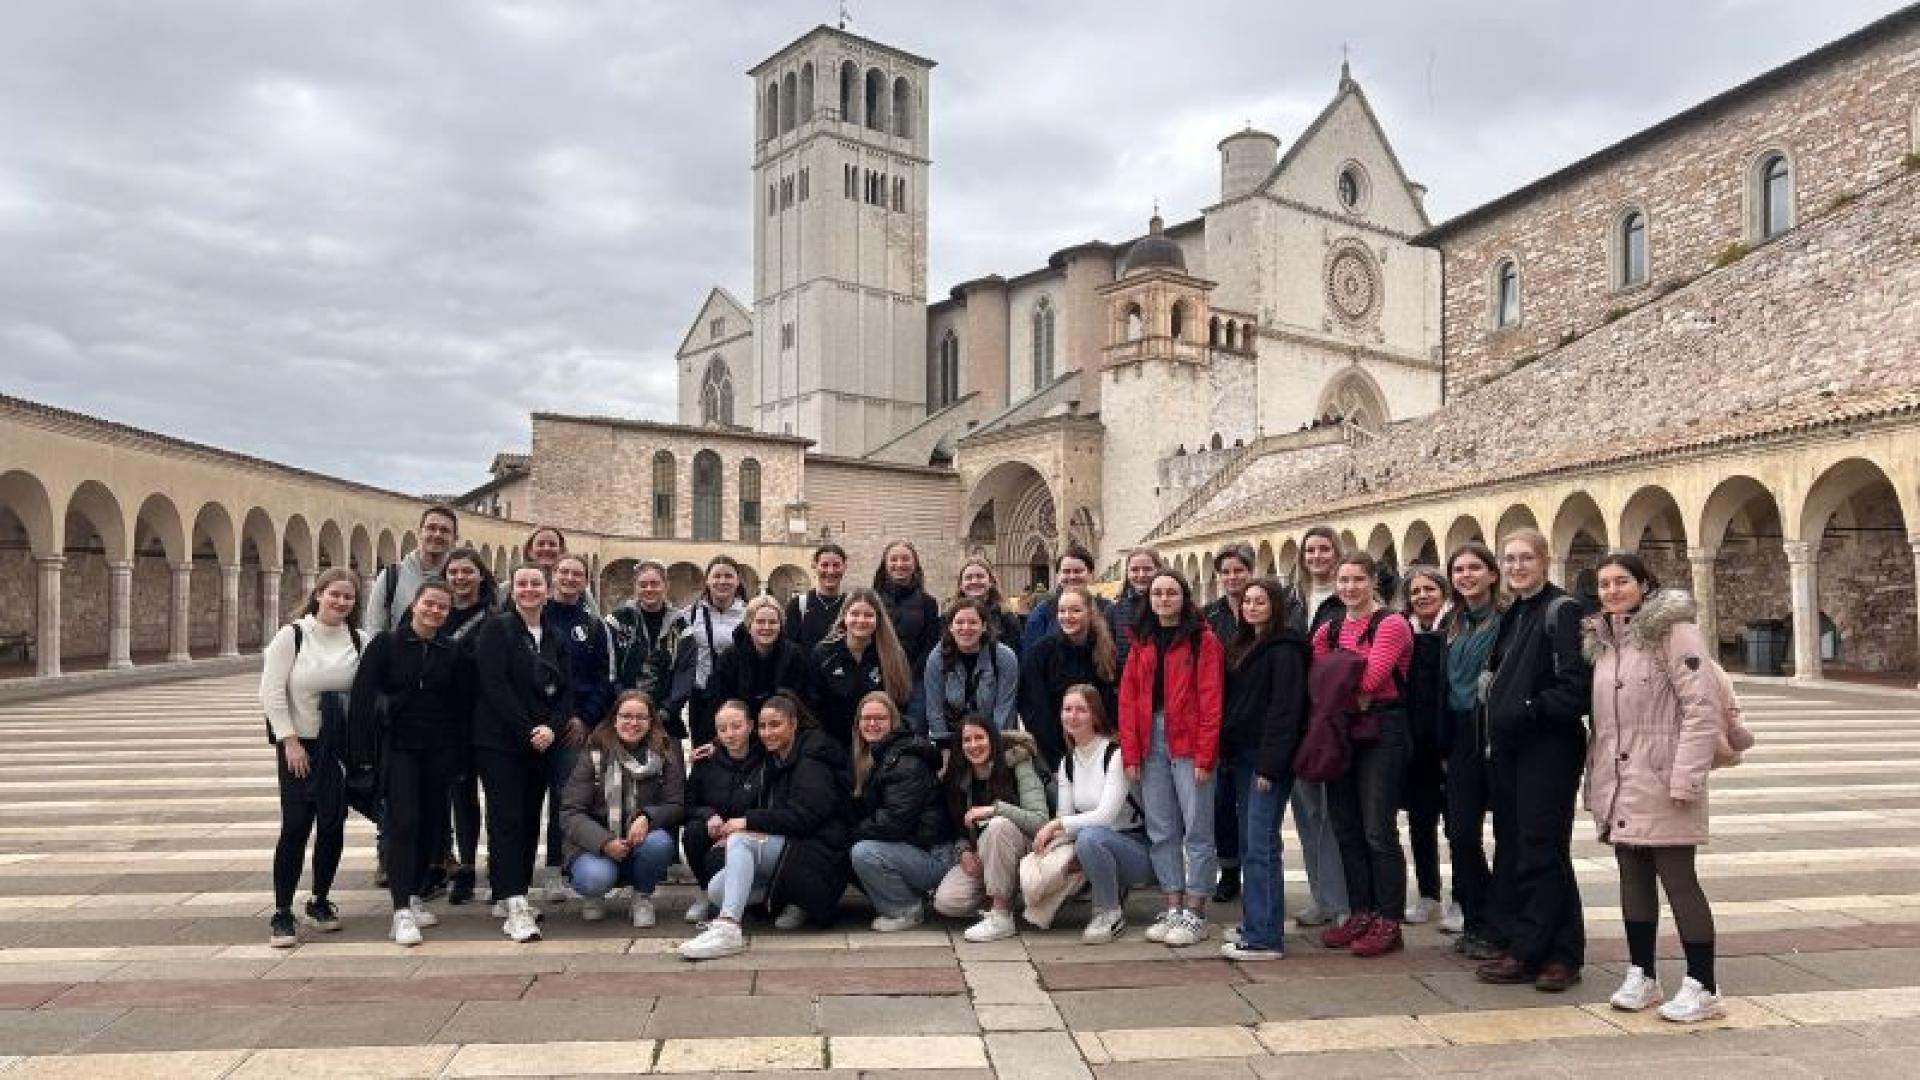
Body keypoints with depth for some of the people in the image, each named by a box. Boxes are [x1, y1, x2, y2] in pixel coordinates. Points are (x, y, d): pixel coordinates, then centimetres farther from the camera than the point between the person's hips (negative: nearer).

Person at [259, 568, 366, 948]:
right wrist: (290, 741, -12)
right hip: (298, 743, -3)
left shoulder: (358, 641, 0)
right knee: (295, 826, -5)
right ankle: (282, 913, 5)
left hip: (342, 745, 3)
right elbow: (272, 693, -8)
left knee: (333, 824, 6)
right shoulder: (292, 635, -7)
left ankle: (320, 900, 24)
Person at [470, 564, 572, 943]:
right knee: (507, 819, -8)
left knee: (530, 820, 8)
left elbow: (566, 690, 8)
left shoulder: (555, 638, 12)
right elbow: (494, 685, -13)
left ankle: (511, 896, 18)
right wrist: (527, 730, -16)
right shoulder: (496, 629, -4)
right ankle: (514, 907, -12)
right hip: (499, 741, -6)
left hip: (542, 742, 6)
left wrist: (552, 728, -10)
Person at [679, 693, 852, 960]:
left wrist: (748, 821, -20)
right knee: (716, 891, -9)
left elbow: (802, 817, -20)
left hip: (815, 851, -9)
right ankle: (790, 901, 2)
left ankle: (727, 928, -39)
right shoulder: (777, 761, 19)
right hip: (784, 847, 9)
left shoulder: (812, 761, -9)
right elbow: (772, 812, 21)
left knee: (740, 840, -29)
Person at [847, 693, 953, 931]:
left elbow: (896, 821, -23)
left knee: (863, 853, -25)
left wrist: (857, 832, -12)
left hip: (933, 855, -10)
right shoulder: (870, 758, 11)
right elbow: (861, 812, 16)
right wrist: (857, 832, -5)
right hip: (906, 847, 10)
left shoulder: (907, 763, -18)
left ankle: (908, 911, -6)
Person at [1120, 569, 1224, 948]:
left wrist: (1205, 755, -14)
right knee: (1161, 831, 9)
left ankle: (1195, 914, 8)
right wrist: (1131, 753, 0)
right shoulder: (1142, 643, 13)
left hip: (1189, 744, -5)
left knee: (1197, 830, 0)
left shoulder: (1203, 640, -2)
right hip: (1151, 743, 5)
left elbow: (1211, 701, -8)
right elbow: (1128, 699, 8)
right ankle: (1173, 909, 18)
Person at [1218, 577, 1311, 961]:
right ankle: (1255, 924, 21)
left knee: (1261, 847, -8)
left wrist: (1270, 764, -19)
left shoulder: (1284, 649, -10)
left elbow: (1285, 710, -16)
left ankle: (1264, 938, -5)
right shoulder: (1242, 646, 17)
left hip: (1268, 759, -9)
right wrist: (1226, 753, 11)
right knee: (1249, 845, 13)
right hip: (1241, 756, 9)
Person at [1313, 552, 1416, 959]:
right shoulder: (1328, 629, 13)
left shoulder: (1391, 624, -8)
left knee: (1378, 831, -5)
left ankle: (1389, 924, 5)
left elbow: (1370, 679, -17)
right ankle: (1360, 914, 22)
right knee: (1346, 828, 11)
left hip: (1380, 730, -7)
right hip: (1340, 731, 7)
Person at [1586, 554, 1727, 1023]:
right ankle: (1641, 975, 22)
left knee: (1678, 879, -3)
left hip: (1661, 782, -7)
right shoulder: (1603, 640, 13)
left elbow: (1703, 706, -16)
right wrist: (1596, 775, 15)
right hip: (1619, 784, 7)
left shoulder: (1674, 632, -10)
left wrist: (1686, 778, -19)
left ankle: (1703, 987, 6)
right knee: (1633, 878, 13)